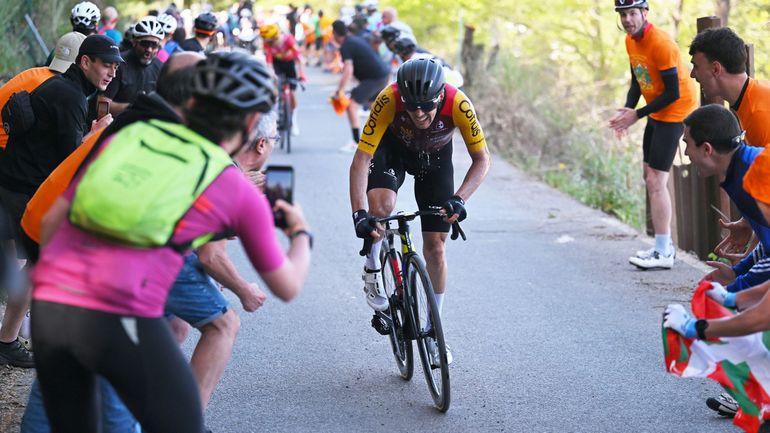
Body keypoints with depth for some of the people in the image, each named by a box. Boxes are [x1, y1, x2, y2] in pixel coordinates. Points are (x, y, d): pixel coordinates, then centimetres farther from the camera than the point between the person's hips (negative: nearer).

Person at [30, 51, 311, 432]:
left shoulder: (130, 135, 17)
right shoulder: (241, 194, 9)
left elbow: (51, 218, 15)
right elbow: (287, 287, 21)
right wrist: (301, 232, 40)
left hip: (47, 307, 5)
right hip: (121, 319, -5)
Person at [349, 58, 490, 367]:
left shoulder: (457, 103, -36)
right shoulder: (388, 100, -38)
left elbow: (482, 159, -26)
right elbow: (361, 158, -38)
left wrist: (459, 199, -42)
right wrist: (359, 213, -49)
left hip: (436, 156, 1)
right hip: (393, 148, -1)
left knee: (435, 246, -1)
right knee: (381, 205, -32)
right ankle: (372, 270, -2)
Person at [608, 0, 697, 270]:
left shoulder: (660, 43, -24)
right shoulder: (630, 40, 4)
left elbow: (673, 93, -22)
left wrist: (637, 115, -19)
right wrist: (627, 111, -2)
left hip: (675, 111, -10)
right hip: (656, 113, 10)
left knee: (656, 180, -13)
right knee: (650, 176, 13)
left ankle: (663, 254, -11)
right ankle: (665, 244, 23)